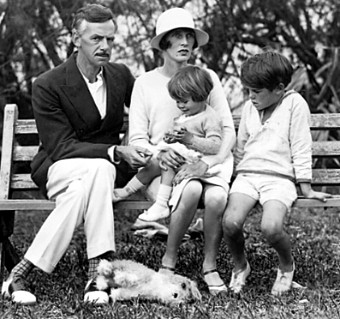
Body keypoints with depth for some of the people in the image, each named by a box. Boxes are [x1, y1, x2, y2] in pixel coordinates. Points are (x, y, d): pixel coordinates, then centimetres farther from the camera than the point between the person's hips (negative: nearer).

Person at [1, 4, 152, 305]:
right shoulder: (47, 85, -11)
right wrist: (115, 153, -27)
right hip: (58, 166, -3)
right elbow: (62, 147, -16)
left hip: (107, 165, 4)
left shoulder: (122, 75, 5)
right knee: (100, 169, -38)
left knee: (83, 188, -34)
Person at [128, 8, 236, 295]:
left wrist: (208, 162, -16)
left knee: (217, 197, -33)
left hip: (205, 162, 1)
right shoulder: (145, 83, 8)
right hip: (161, 165, -1)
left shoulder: (207, 78, 10)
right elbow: (137, 139, 3)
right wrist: (159, 153, -20)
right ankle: (169, 261, -15)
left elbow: (228, 131, 3)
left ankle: (210, 266, -9)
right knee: (191, 190, -36)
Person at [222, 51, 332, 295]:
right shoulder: (249, 108, 17)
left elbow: (301, 147, 0)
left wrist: (306, 189, -1)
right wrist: (235, 176, 21)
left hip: (280, 177, -4)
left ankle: (287, 266, 3)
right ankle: (240, 266, 4)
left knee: (271, 228, -31)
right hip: (247, 174, 4)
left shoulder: (294, 103, 1)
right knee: (231, 222, -26)